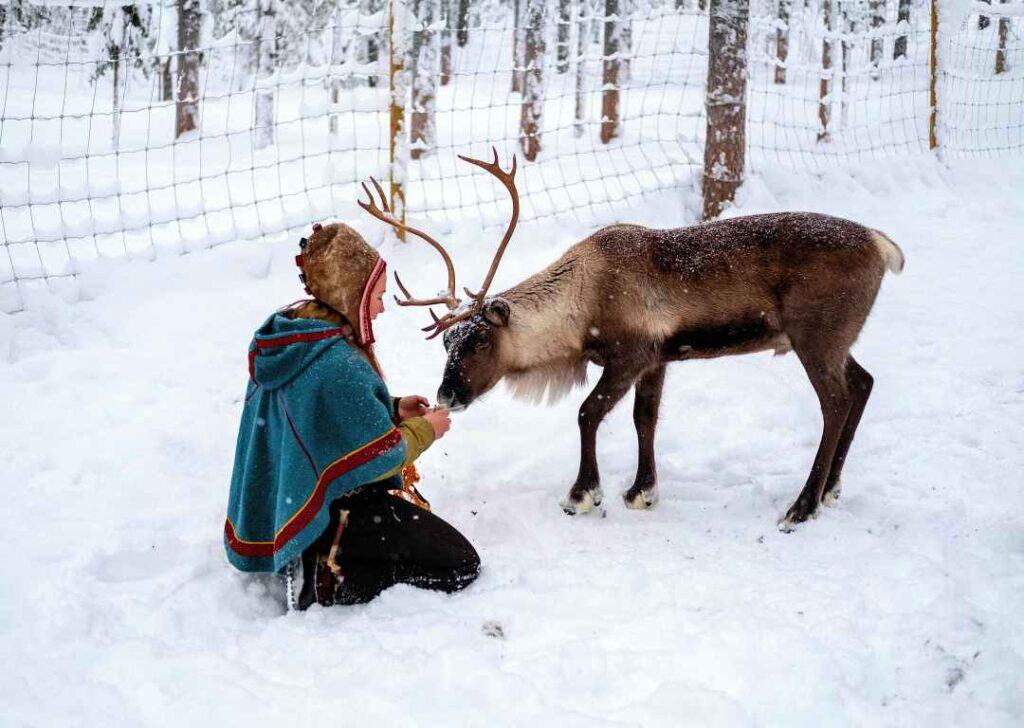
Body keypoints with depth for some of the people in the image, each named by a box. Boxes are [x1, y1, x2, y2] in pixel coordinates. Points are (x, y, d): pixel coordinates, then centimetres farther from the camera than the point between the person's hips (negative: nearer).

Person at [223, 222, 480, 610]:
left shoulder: (284, 339, 1)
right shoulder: (338, 365, -29)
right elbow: (380, 456, -21)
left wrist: (393, 410, 9)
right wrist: (425, 428, -2)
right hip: (338, 512, -10)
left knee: (418, 510, 34)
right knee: (461, 565, -3)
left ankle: (315, 563, 14)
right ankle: (327, 581, -11)